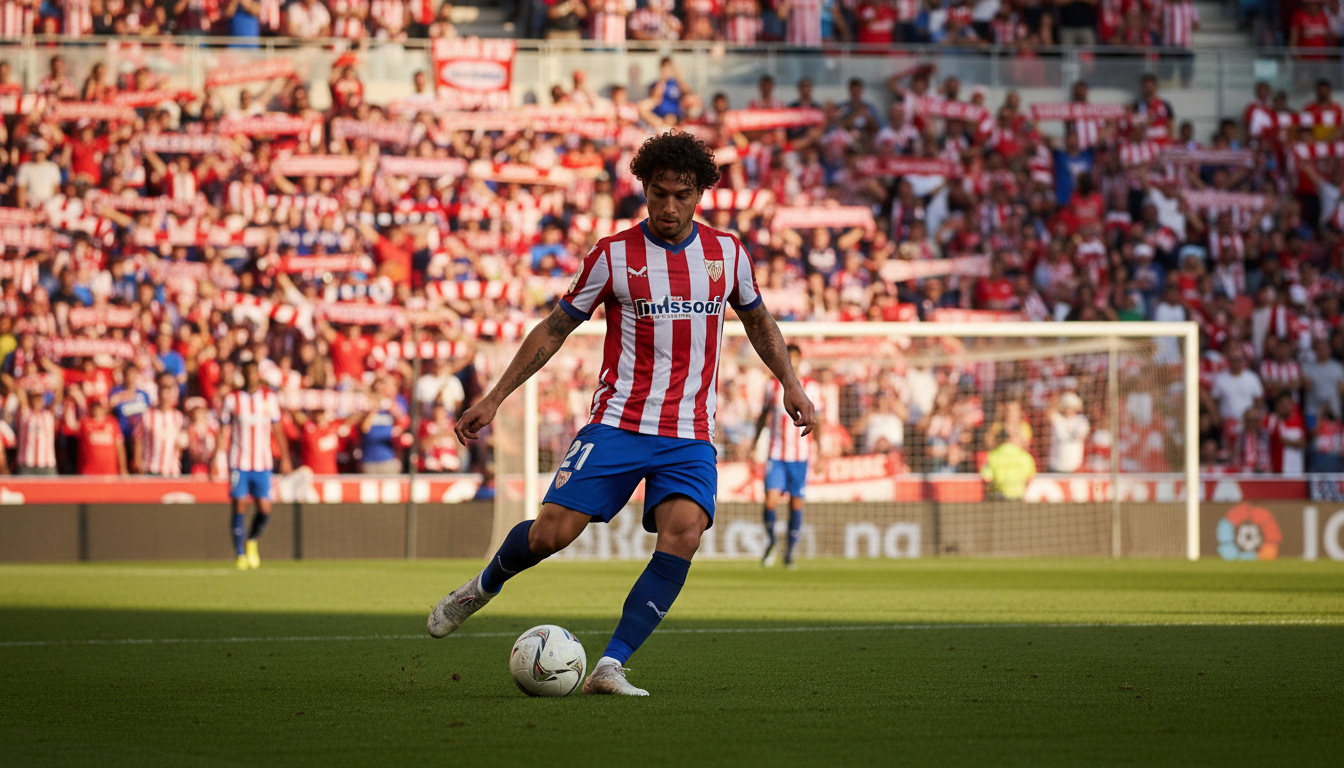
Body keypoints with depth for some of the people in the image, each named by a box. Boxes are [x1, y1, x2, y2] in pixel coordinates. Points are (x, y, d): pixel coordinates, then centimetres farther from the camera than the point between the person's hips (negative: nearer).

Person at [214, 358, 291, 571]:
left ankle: (252, 541, 24)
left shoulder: (270, 398, 6)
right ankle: (240, 554, 1)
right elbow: (224, 431, 5)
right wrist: (215, 458, -2)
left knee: (264, 509, -4)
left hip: (262, 463, 1)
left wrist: (285, 458, 9)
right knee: (238, 507, -6)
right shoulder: (231, 399, 2)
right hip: (238, 463, -1)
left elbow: (277, 429, 12)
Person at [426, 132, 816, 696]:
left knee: (682, 536, -23)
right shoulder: (613, 255, -2)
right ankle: (484, 586, 23)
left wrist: (789, 381, 12)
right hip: (618, 423, -2)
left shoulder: (726, 252, 6)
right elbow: (555, 328, 6)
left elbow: (757, 319, 25)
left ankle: (611, 666, -21)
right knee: (552, 532, -12)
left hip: (690, 438, 2)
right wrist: (494, 398, 3)